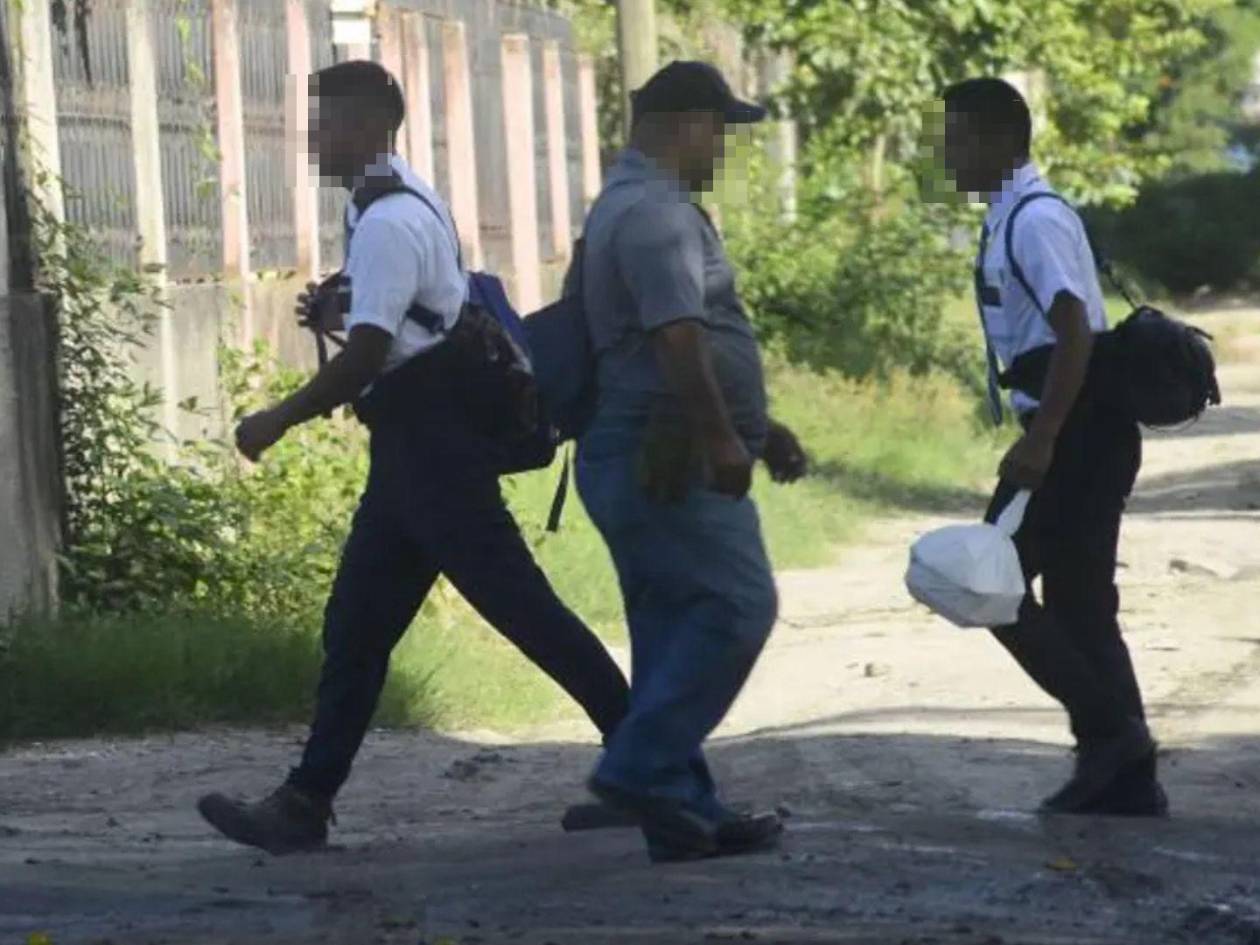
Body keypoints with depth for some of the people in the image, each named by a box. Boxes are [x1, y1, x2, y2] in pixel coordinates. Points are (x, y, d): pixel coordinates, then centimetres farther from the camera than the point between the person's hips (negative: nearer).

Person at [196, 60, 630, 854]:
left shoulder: (389, 224, -17)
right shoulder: (408, 205, 16)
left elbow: (366, 357, -22)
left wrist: (277, 423, -11)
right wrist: (338, 311, 10)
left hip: (432, 445, -11)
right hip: (417, 441, 11)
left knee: (517, 602, -7)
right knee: (356, 625, 9)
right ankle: (306, 803, 10)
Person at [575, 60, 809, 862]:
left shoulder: (635, 206, 22)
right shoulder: (656, 213, -14)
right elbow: (678, 337, -24)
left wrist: (756, 426, 29)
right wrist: (723, 438, -23)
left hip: (647, 461, 11)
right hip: (669, 458, -11)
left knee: (676, 626, 10)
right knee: (736, 604, -11)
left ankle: (681, 811, 10)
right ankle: (641, 767, -14)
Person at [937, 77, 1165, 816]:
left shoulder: (1034, 222, -15)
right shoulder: (1016, 218, 15)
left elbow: (1075, 333, -24)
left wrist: (1041, 443, -28)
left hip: (1074, 433, -10)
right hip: (1091, 433, 10)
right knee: (1081, 602, 10)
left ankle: (1107, 729, -5)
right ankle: (1125, 778, 12)